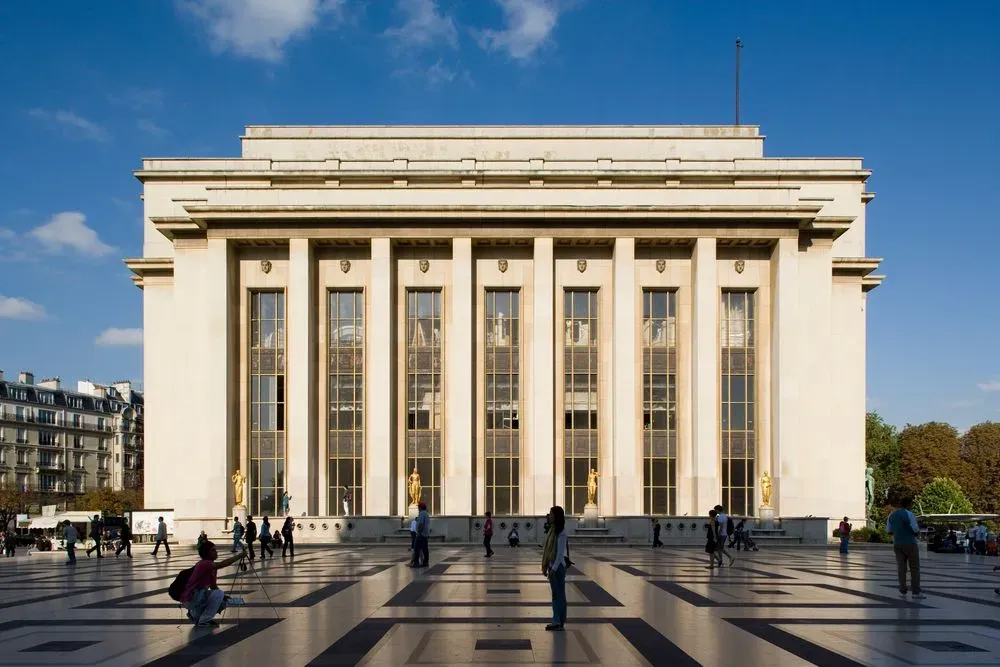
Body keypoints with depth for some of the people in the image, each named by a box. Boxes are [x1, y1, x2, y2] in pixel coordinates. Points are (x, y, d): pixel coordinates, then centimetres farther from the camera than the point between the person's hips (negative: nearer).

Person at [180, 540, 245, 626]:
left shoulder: (211, 567, 8)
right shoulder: (204, 564, -22)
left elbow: (213, 586, 14)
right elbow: (223, 564, -38)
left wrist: (223, 596, -3)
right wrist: (240, 555, -35)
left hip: (199, 596, 10)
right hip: (190, 598, -10)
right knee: (218, 594, -24)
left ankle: (195, 614, 16)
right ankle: (203, 621, -12)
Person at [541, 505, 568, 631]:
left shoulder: (561, 532, -16)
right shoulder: (552, 529, 9)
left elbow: (561, 552, -18)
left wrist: (554, 568, -19)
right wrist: (545, 566, 12)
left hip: (558, 566, -8)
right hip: (552, 565, 8)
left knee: (559, 594, -1)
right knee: (555, 594, 12)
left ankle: (560, 623, 5)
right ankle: (556, 621, 19)